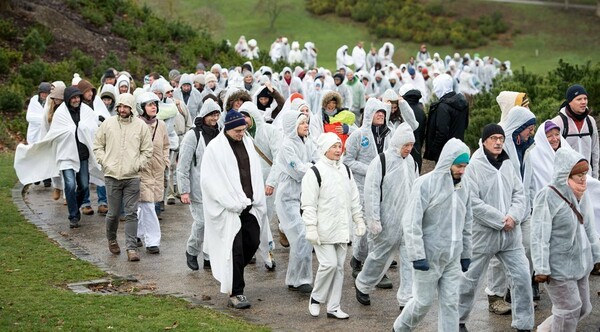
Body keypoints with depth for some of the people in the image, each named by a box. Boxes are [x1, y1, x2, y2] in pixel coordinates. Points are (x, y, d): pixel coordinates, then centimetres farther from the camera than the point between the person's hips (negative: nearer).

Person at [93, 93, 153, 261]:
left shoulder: (141, 126, 2)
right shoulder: (108, 123, 4)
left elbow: (147, 150, 7)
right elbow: (98, 145, 11)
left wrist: (138, 165, -4)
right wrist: (104, 162, -1)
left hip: (132, 177, 0)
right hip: (112, 176, 1)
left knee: (131, 214, -3)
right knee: (113, 213, 6)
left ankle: (132, 248, 0)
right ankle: (111, 239, 32)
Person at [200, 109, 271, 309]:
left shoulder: (247, 143, 11)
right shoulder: (215, 148, -8)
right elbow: (211, 181, -12)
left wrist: (256, 199, 5)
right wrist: (234, 203, -14)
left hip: (249, 205, 6)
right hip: (229, 208, -6)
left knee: (253, 241, 8)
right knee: (235, 248, -6)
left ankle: (230, 275, 32)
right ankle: (236, 293, 2)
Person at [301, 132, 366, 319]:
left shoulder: (345, 171, 12)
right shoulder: (315, 172, -10)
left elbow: (354, 199, 19)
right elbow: (309, 204, -12)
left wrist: (359, 220, 15)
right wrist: (311, 228, -16)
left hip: (342, 229, 7)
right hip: (324, 230, -7)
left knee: (339, 266, 8)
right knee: (329, 264, -13)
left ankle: (333, 307, 15)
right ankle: (316, 298, 10)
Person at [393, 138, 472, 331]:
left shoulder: (463, 186, 5)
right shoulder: (426, 183, -13)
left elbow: (467, 222, 15)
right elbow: (411, 223, -16)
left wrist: (466, 254, 15)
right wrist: (417, 256, -19)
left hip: (452, 257, 5)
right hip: (429, 257, -5)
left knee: (450, 303, 5)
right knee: (424, 301, 5)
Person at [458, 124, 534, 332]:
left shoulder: (508, 165, 8)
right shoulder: (473, 167, -10)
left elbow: (519, 195, 6)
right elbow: (473, 202, -17)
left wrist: (513, 216, -13)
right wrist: (501, 220, -16)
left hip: (511, 235, 5)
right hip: (483, 234, -4)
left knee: (522, 277, 0)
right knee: (470, 280, 10)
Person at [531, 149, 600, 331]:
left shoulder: (582, 195, 5)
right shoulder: (547, 197, -18)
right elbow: (539, 236, -18)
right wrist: (541, 268, -20)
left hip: (580, 264, 8)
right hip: (559, 267, -8)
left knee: (583, 308, 15)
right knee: (569, 310, -2)